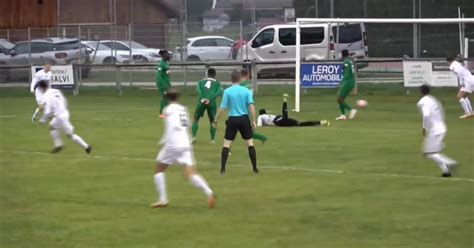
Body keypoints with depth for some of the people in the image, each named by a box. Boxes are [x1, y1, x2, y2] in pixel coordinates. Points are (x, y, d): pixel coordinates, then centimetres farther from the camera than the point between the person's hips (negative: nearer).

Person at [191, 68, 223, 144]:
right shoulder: (217, 83, 17)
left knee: (195, 119, 15)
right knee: (212, 121, 14)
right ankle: (212, 139, 8)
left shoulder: (201, 81, 20)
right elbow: (219, 92, -3)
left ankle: (193, 137, 1)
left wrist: (202, 99, -13)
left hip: (202, 102, 1)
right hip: (212, 103, -1)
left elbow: (198, 90, 0)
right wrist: (210, 99, -12)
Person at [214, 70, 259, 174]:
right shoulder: (246, 91, -2)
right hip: (244, 119, 1)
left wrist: (216, 120, 1)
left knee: (226, 144, 6)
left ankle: (223, 169, -1)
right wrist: (254, 121, -4)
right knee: (250, 143, 9)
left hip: (232, 120, -1)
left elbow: (222, 108, -7)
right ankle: (255, 168, 8)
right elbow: (251, 106, -8)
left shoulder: (227, 91, -5)